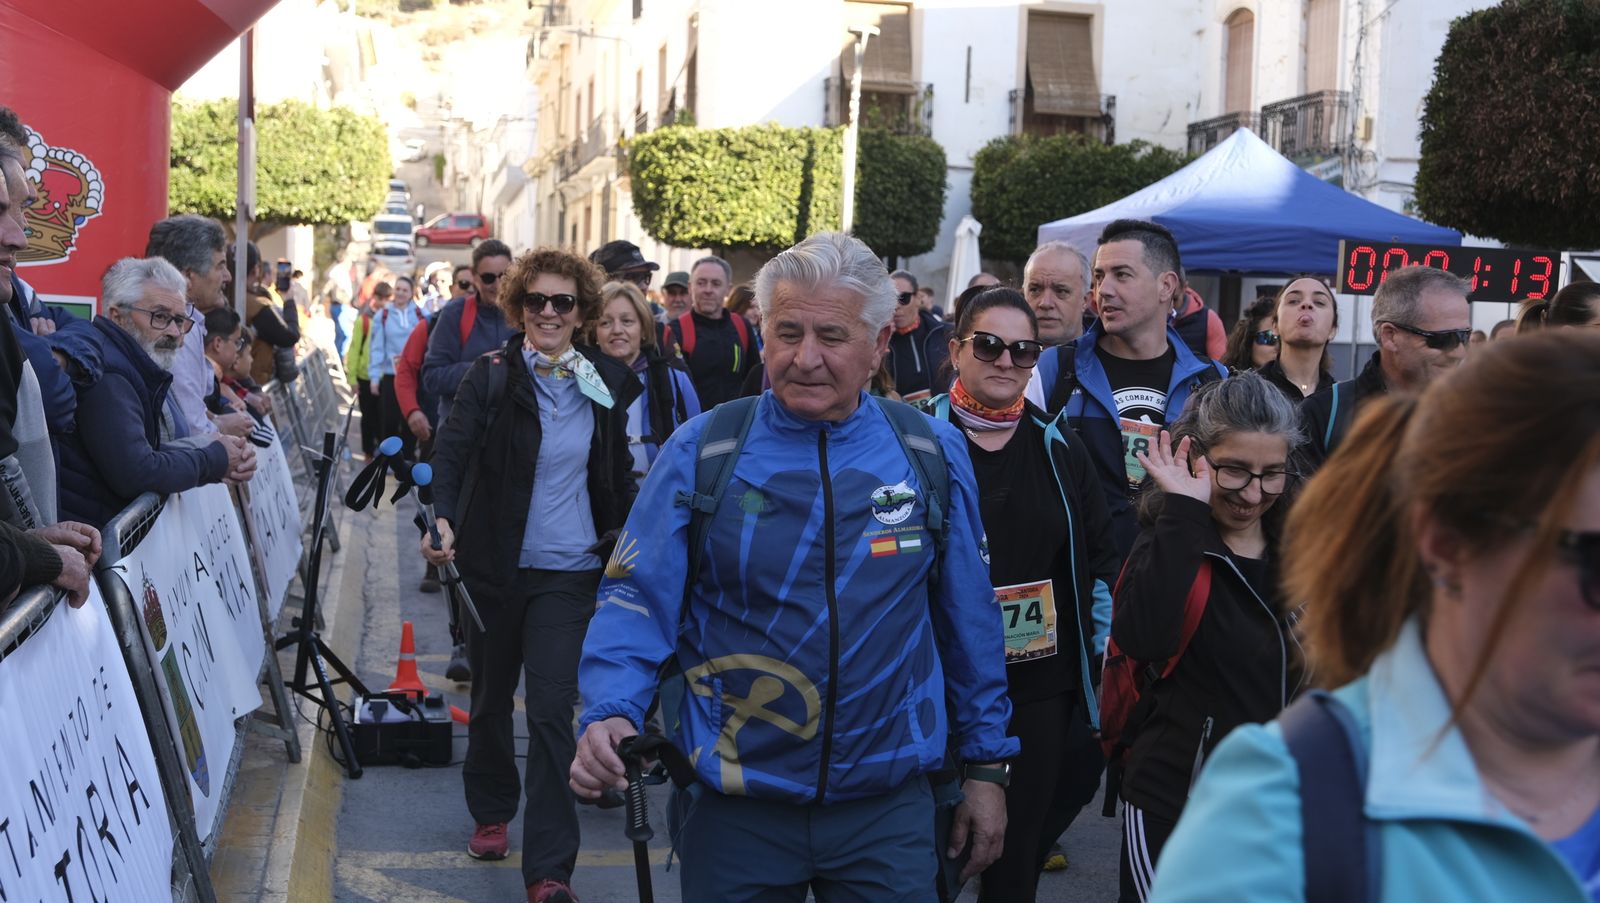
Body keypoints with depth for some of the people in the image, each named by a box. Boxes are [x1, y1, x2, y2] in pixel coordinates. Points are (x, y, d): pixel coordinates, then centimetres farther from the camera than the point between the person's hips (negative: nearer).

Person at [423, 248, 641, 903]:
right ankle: (492, 812, 42)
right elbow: (451, 449, -17)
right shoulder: (492, 375, -5)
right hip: (493, 565, 1)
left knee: (551, 713, -8)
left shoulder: (607, 384, 2)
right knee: (490, 696, 17)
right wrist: (442, 519, -34)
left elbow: (620, 476, 12)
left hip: (568, 571, 0)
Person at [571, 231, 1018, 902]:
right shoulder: (699, 451, -6)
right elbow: (637, 600, -6)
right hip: (733, 807, -1)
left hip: (888, 806, 1)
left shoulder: (934, 453, 0)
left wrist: (986, 765, 9)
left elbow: (969, 619, 6)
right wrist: (610, 715, -24)